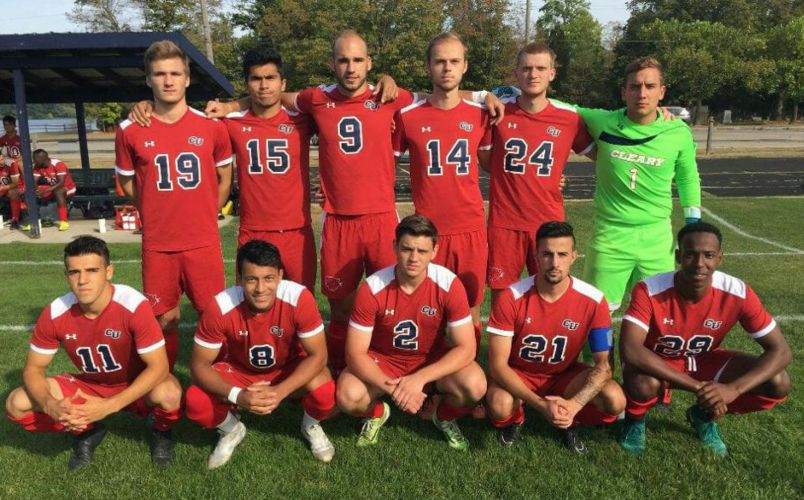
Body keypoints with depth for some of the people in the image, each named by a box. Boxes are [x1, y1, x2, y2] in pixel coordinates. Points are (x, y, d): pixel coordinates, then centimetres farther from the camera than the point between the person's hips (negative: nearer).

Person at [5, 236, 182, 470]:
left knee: (169, 394, -37)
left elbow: (158, 367, -29)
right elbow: (33, 369, -7)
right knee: (16, 404, -13)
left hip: (136, 387, -4)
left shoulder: (134, 305, -30)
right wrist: (51, 406, -29)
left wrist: (108, 406, -36)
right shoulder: (55, 314, -18)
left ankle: (161, 432, 2)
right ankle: (87, 430, 12)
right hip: (90, 386, 4)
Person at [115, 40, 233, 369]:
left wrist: (203, 215, 10)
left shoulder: (211, 126, -1)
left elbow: (224, 178, 10)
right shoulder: (130, 131, -2)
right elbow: (127, 183, 11)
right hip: (157, 245, 0)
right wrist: (160, 213, 10)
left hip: (204, 242, 0)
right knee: (164, 319, 10)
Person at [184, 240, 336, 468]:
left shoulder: (299, 298, -31)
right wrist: (237, 396, -37)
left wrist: (280, 391, -36)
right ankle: (232, 431, 12)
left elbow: (318, 354, -23)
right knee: (196, 402, -24)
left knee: (325, 392, -31)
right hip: (240, 372, 1)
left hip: (290, 370, -1)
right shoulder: (220, 307, -29)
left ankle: (311, 426, 8)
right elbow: (199, 364, -20)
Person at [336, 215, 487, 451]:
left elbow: (466, 348, -21)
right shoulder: (372, 288, -23)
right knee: (348, 396, -29)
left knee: (475, 386, -29)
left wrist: (420, 378, -33)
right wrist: (392, 387, -34)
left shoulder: (449, 284, -22)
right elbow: (355, 353, -19)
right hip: (383, 360, 0)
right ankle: (376, 413, 10)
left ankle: (445, 418, 8)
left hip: (433, 361, 1)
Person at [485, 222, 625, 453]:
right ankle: (514, 419, 5)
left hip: (565, 375, 2)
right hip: (518, 374, -2)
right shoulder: (511, 298, -24)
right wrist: (542, 404, -35)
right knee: (500, 406, -35)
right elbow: (497, 364, -23)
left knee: (615, 401, -25)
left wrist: (574, 404, -34)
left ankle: (570, 422, 8)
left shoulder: (593, 301, -20)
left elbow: (603, 364, -16)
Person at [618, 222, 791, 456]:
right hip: (656, 363, -3)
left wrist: (733, 389, -36)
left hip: (703, 361, 4)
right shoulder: (649, 291, -31)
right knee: (643, 383, -38)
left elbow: (780, 350, -19)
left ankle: (704, 415, 11)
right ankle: (635, 419, 1)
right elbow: (630, 349, -40)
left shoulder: (737, 293, -23)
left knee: (778, 384, -16)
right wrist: (697, 386, -42)